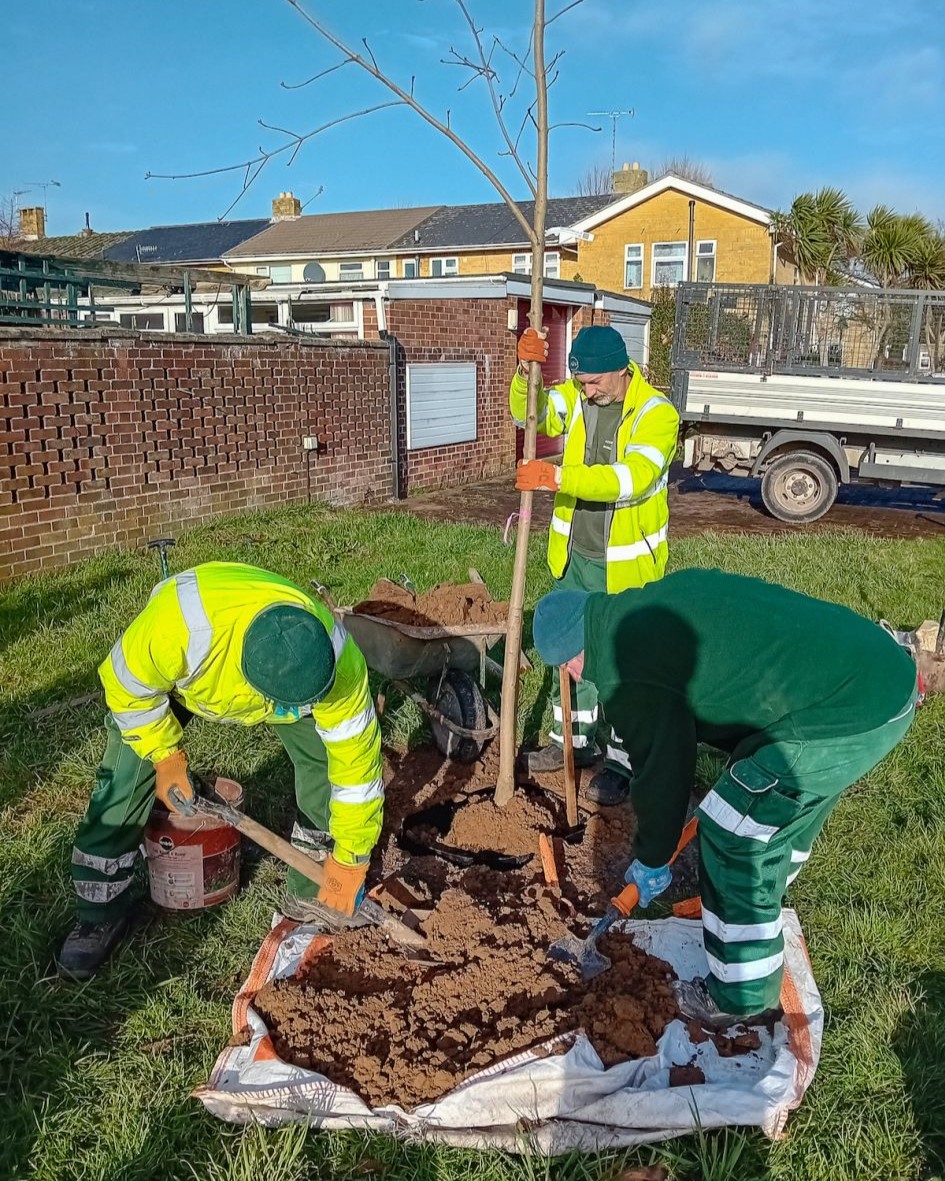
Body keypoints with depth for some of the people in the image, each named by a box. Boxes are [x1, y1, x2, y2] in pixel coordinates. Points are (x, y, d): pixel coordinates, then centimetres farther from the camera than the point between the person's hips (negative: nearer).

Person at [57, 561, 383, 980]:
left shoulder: (337, 661, -40)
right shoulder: (178, 623, -48)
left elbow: (355, 760, -28)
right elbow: (128, 686, -25)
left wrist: (349, 860, -20)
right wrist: (166, 756, -18)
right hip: (165, 673, -1)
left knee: (325, 758, -11)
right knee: (124, 780, -7)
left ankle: (311, 893, 10)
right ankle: (100, 915, 14)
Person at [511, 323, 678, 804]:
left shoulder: (657, 414, -20)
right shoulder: (576, 394, -1)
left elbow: (631, 477, -33)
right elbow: (530, 415, -6)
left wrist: (560, 477, -41)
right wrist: (525, 372, -25)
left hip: (626, 562, -6)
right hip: (574, 554, 6)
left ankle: (623, 761, 20)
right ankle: (572, 740, 35)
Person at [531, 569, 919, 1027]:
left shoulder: (626, 671, -9)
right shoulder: (663, 596, 17)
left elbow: (661, 769, 0)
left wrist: (650, 859, 18)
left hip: (841, 718, -10)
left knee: (734, 836, 4)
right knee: (786, 804, 30)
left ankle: (742, 999, 21)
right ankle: (760, 897, 54)